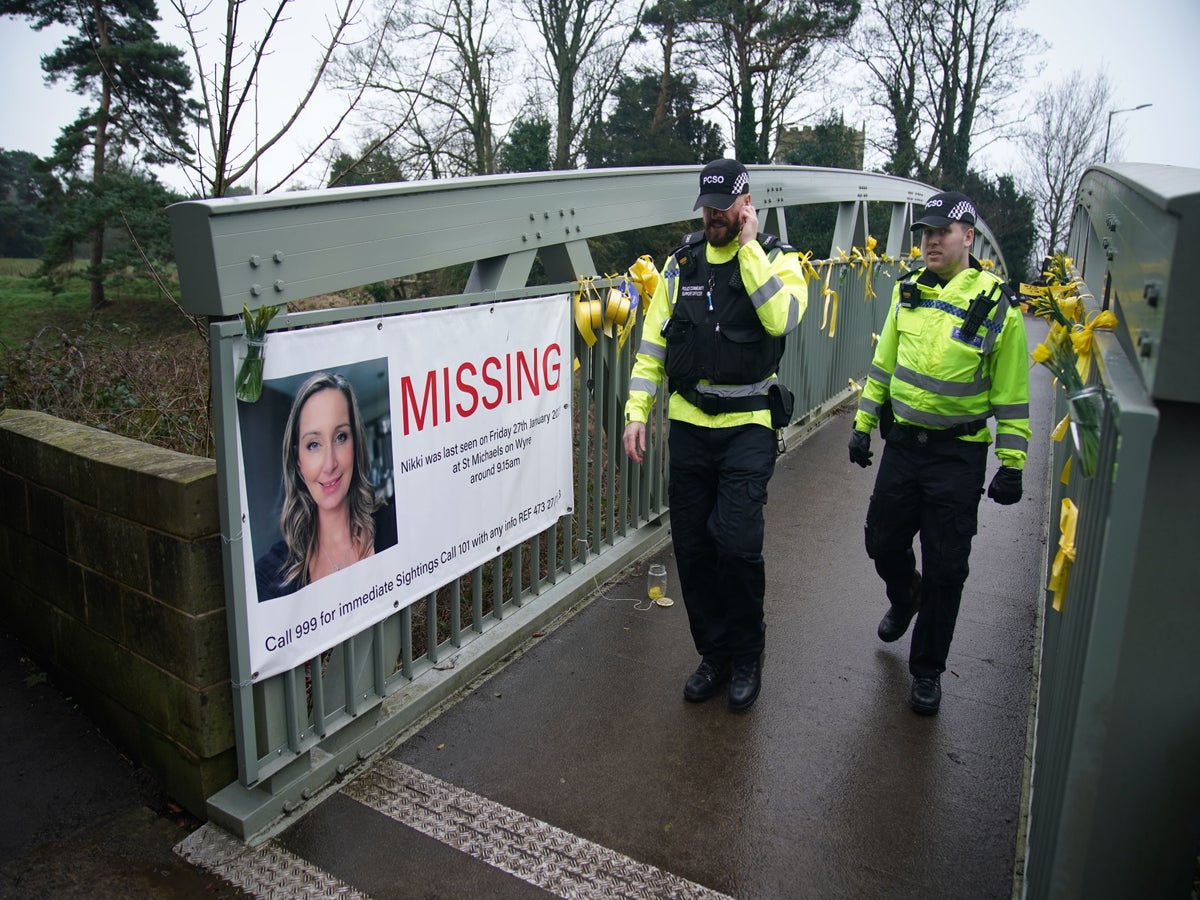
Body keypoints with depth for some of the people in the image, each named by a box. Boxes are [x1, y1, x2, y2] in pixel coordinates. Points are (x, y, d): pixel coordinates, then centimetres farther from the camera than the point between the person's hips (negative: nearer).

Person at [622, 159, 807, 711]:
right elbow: (653, 343, 8)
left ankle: (747, 656, 12)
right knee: (692, 547, 7)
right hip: (689, 423, 4)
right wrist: (637, 412, 0)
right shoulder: (681, 263, 9)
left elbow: (782, 318, -23)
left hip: (748, 425, -4)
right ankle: (714, 653, 26)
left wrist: (748, 246, -17)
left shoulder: (777, 259, -1)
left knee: (736, 543, -13)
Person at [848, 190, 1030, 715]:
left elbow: (1011, 395, -7)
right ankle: (905, 599, 49)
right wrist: (863, 424, 11)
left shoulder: (997, 306, -10)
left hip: (957, 456, -4)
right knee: (883, 543, 14)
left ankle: (927, 670, 21)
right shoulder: (907, 292, 4)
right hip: (902, 442, 4)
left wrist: (1012, 465, -7)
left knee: (945, 569, 4)